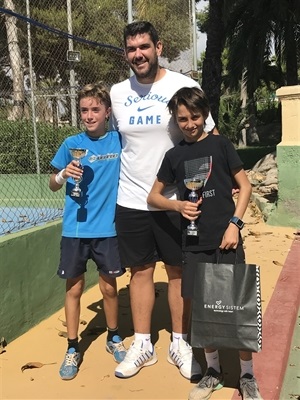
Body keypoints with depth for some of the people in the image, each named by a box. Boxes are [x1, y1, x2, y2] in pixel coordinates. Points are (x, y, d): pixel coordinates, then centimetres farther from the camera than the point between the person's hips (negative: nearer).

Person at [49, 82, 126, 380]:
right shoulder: (71, 144, -2)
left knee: (109, 287, 11)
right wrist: (63, 175, -17)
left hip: (108, 228, 0)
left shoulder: (119, 141, -2)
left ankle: (113, 339, 33)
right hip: (75, 229, 0)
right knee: (74, 289, 7)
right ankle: (72, 349, 23)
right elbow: (53, 186, 3)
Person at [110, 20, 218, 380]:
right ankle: (142, 343, 24)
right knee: (140, 270, 10)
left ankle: (179, 343, 23)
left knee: (179, 271, 7)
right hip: (131, 201, 3)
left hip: (175, 200, -2)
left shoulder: (184, 86, -6)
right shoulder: (117, 93, 4)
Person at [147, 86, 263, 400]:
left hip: (226, 239, -2)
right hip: (194, 243, 3)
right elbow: (153, 196, 13)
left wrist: (234, 224, -9)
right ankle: (213, 371, 28)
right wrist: (178, 205, -7)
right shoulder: (174, 155, 7)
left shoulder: (220, 144, 1)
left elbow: (245, 186, 2)